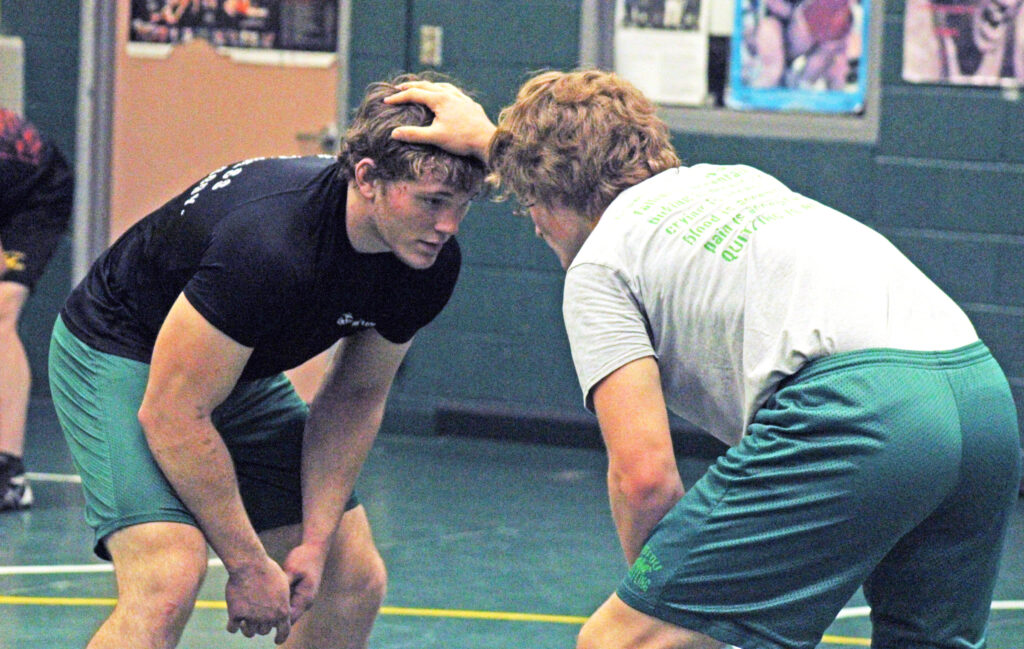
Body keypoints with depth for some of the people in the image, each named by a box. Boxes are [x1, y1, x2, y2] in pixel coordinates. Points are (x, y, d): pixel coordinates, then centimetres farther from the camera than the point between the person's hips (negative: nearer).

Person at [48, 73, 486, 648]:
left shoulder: (432, 261, -16)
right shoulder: (269, 247, -39)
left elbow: (354, 398, -1)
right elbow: (172, 414, -32)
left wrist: (315, 541, -10)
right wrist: (248, 565, -25)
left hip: (244, 374, 8)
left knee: (355, 580, 4)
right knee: (169, 577, -28)